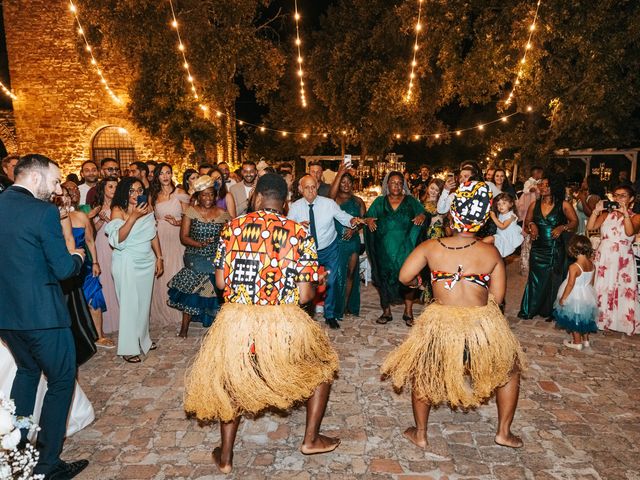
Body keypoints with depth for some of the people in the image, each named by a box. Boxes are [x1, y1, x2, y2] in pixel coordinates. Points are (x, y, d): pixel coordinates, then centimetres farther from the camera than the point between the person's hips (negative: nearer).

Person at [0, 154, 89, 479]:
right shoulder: (43, 211, -18)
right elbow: (63, 269, -17)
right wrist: (77, 258, 3)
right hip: (40, 313, -8)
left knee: (27, 370, 28)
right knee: (61, 380, 9)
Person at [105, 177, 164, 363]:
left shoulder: (146, 209, 6)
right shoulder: (118, 210, -8)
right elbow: (117, 239, -19)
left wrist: (159, 258, 9)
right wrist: (133, 216, -25)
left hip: (147, 261, 5)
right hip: (127, 263, -4)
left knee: (144, 302, 11)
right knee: (129, 304, -1)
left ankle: (142, 340, 27)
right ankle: (128, 348, 9)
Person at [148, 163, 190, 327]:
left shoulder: (180, 193, 1)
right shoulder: (153, 195, 11)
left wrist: (177, 222, -17)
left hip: (176, 238, -3)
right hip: (159, 238, 3)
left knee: (176, 272, -2)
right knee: (160, 275, 2)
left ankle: (177, 312, 12)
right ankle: (162, 313, 15)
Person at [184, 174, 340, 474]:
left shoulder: (233, 227, 1)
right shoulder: (300, 234, -4)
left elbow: (221, 281, 4)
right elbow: (305, 295, -6)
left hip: (235, 321, 2)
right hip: (283, 324, -1)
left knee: (231, 381, 30)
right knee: (322, 365, 27)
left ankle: (226, 457, 38)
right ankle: (311, 439, 33)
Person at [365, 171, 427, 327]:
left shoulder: (411, 201, 8)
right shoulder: (379, 202, 9)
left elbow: (424, 214, 2)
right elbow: (368, 217, 6)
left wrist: (422, 216, -21)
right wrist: (369, 220, -17)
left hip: (406, 248, -1)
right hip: (384, 248, 1)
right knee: (384, 278, 3)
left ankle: (408, 312, 13)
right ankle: (386, 311, 17)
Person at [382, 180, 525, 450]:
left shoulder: (430, 247, -4)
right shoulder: (491, 253, -1)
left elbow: (404, 277, -7)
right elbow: (497, 297, 0)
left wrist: (416, 283, 15)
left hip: (441, 325, 0)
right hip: (483, 325, 1)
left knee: (422, 373, 27)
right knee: (510, 369, 31)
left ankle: (420, 434, 37)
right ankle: (504, 433, 39)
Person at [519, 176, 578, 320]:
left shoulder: (564, 205, -5)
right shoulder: (534, 205, 4)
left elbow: (574, 222, -1)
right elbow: (527, 221, 15)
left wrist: (562, 227, -18)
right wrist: (531, 225, -7)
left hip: (555, 250, -2)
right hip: (537, 249, 2)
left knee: (553, 280, 8)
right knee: (535, 279, 8)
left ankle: (550, 311, 22)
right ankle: (530, 309, 20)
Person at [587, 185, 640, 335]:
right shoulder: (606, 214, 8)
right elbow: (590, 227, -5)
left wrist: (625, 213, -24)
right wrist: (597, 210, -13)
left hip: (623, 260, -2)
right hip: (603, 258, 2)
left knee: (623, 291, 2)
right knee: (600, 289, 6)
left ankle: (622, 322, 17)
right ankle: (600, 319, 19)